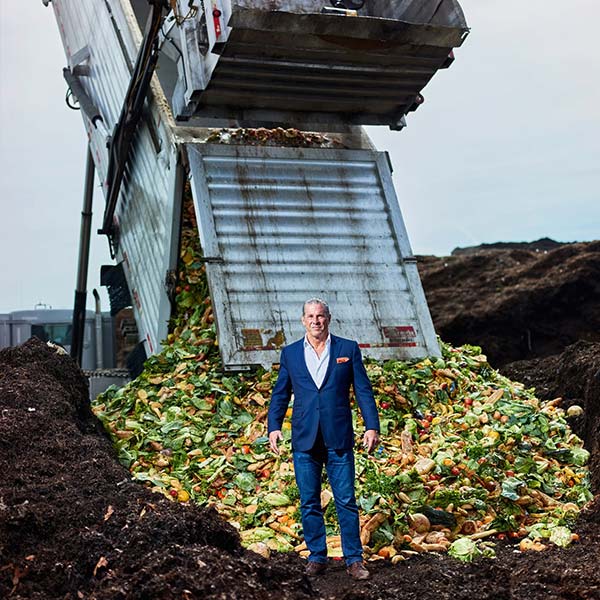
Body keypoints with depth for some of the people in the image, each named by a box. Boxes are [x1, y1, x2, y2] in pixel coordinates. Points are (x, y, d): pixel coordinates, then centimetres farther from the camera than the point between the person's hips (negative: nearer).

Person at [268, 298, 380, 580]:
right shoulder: (290, 353, 10)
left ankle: (354, 560, 10)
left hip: (339, 439, -2)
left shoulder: (348, 349, 5)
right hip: (304, 440, 2)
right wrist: (273, 426, -2)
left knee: (346, 501, 1)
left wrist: (372, 426, -5)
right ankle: (317, 557, 19)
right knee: (309, 503, 7)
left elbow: (363, 390, 4)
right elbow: (280, 394, 10)